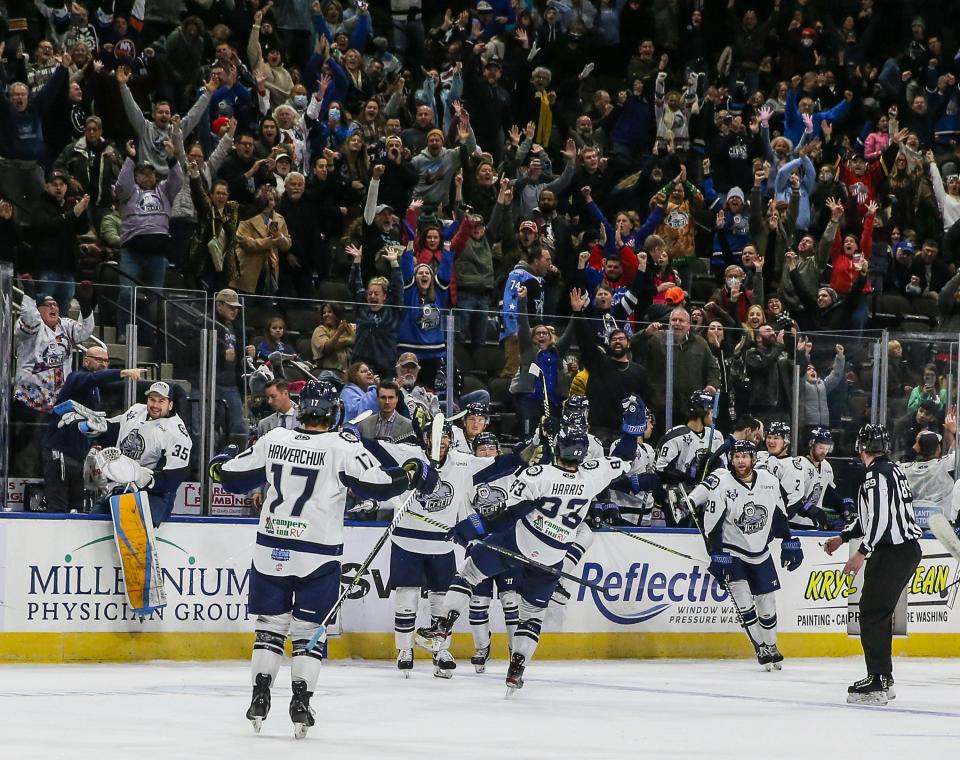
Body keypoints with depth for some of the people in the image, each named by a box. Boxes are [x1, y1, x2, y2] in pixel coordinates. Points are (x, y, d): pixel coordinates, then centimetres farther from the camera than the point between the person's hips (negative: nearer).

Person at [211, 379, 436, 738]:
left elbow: (235, 478, 10)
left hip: (271, 549, 3)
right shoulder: (342, 446, -10)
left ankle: (260, 695, 9)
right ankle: (301, 701, 0)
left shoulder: (274, 439, 1)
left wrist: (219, 465, 32)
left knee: (271, 624, 13)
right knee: (309, 631, 6)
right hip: (318, 556, -3)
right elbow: (377, 483, -11)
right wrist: (413, 473, 5)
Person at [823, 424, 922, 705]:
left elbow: (881, 517, -23)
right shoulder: (894, 470, 17)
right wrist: (843, 537, 27)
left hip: (892, 553, -10)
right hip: (908, 549, 10)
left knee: (872, 613, -9)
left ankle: (877, 684, -12)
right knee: (879, 614, 16)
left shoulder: (877, 474, -14)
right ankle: (884, 680, 21)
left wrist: (863, 552, -23)